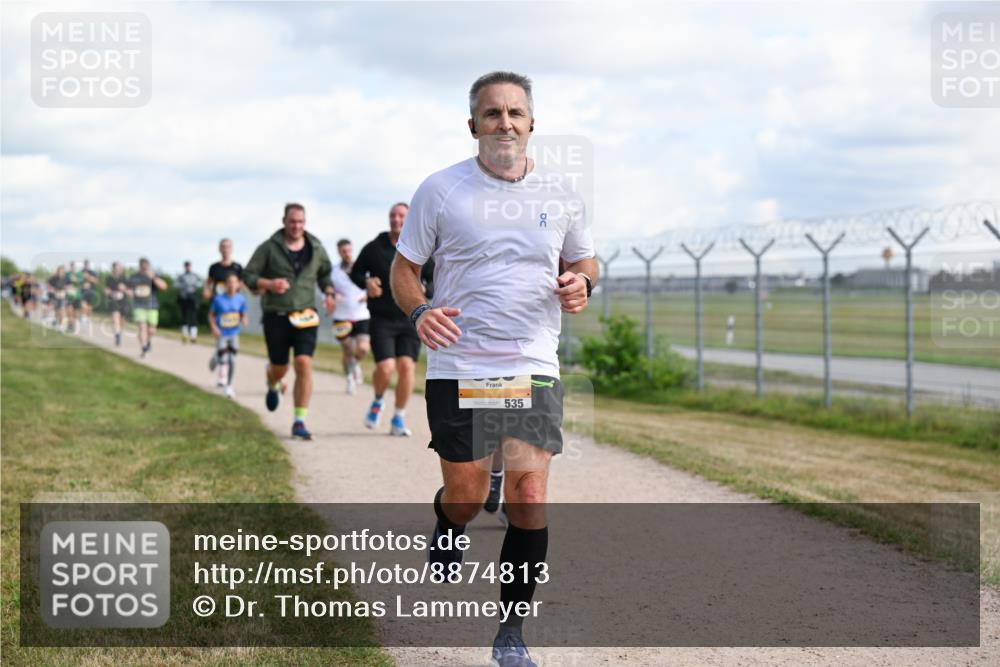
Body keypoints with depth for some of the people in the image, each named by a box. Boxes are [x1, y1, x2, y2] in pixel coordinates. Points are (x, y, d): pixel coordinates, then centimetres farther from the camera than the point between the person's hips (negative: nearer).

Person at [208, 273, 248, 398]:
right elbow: (211, 315, 1)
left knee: (232, 360, -3)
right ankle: (216, 358, 32)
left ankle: (229, 386, 12)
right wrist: (214, 327, -12)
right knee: (223, 361, -7)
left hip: (234, 333, 2)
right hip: (221, 334, -2)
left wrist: (244, 321, -16)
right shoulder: (218, 299, -9)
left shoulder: (241, 299, -3)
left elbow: (243, 316, 6)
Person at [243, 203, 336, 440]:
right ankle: (273, 386, 49)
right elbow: (248, 275, -2)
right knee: (279, 366, 8)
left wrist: (329, 293, 5)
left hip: (305, 317, 1)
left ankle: (300, 421, -10)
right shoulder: (269, 248, -3)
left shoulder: (316, 249, 6)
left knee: (304, 363, -15)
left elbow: (325, 273, 23)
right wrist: (268, 284, -20)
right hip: (276, 316, -1)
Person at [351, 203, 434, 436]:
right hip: (382, 320, -1)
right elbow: (355, 272, 13)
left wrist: (423, 291, -12)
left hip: (410, 320, 1)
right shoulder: (374, 248, 2)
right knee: (385, 367, -14)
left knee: (407, 366, -9)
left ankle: (399, 418, 5)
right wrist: (366, 282, -9)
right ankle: (378, 401, 19)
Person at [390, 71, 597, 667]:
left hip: (534, 370, 1)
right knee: (467, 497, 5)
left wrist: (581, 283, -5)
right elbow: (405, 267, 5)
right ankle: (447, 529, 44)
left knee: (529, 498, -8)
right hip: (458, 369, -1)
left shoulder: (559, 191, 6)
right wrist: (420, 311, -16)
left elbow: (585, 260, 19)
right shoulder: (441, 190, -1)